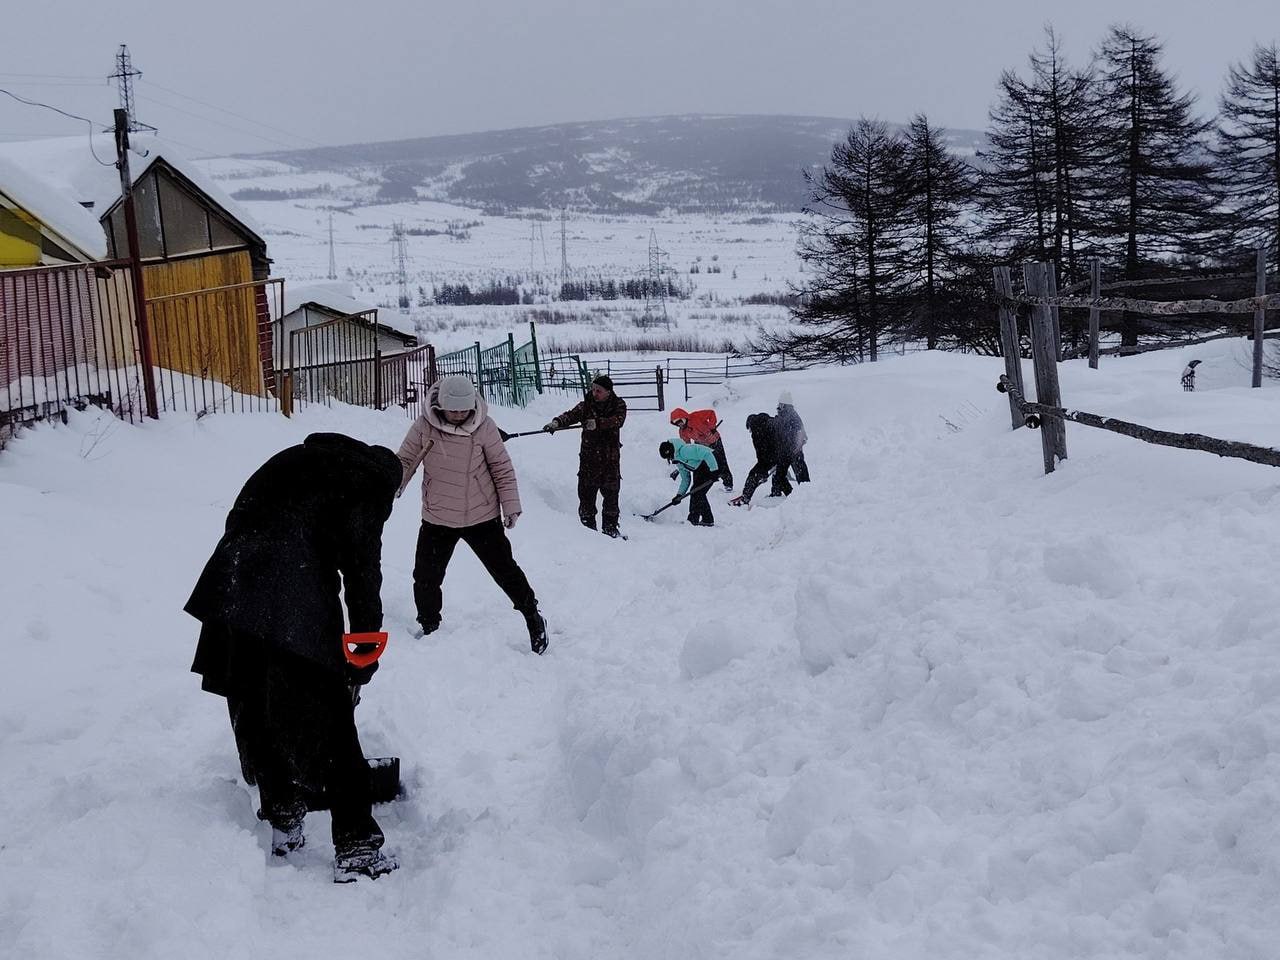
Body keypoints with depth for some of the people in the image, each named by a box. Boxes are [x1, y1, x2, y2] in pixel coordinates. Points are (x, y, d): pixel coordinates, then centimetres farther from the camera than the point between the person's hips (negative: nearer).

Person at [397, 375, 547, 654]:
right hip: (437, 519, 2)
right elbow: (405, 460, -1)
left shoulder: (484, 426, -13)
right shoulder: (424, 426, -11)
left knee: (505, 569, 6)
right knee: (426, 577, 7)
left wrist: (511, 504, -5)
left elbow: (501, 467, -4)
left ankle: (533, 616, 25)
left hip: (482, 516, -1)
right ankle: (429, 627, 29)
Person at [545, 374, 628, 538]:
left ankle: (610, 527, 17)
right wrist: (556, 422, -34)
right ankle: (588, 526, 11)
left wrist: (598, 423, -34)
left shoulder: (618, 405, 0)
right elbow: (571, 415, -13)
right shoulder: (586, 405, 2)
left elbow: (618, 420, -19)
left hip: (611, 458, -1)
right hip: (589, 457, 1)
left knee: (611, 494, 4)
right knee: (586, 493, -1)